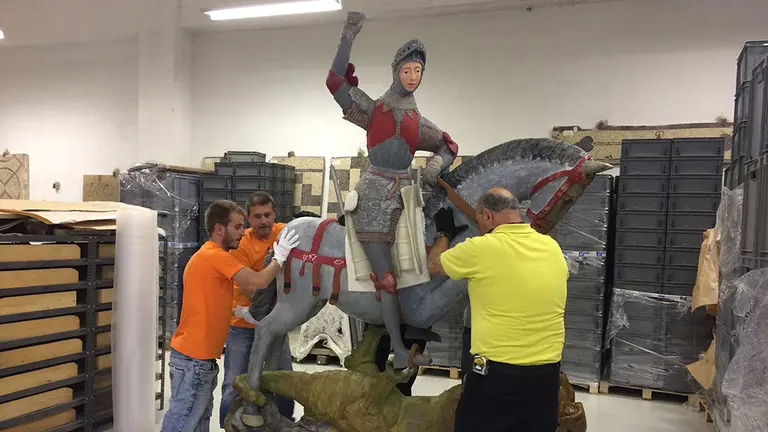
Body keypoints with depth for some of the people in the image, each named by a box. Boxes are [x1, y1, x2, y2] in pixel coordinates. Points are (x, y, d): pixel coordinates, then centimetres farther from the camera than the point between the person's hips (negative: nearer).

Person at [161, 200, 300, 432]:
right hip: (194, 358, -10)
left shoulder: (206, 255, 16)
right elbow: (258, 282, -22)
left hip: (196, 355, 10)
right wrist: (280, 256, -9)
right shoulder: (215, 255, -17)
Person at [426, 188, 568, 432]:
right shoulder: (552, 247, 1)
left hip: (496, 373, -5)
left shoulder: (480, 249, -14)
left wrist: (445, 233, 22)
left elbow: (434, 264, 3)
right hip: (547, 373, 5)